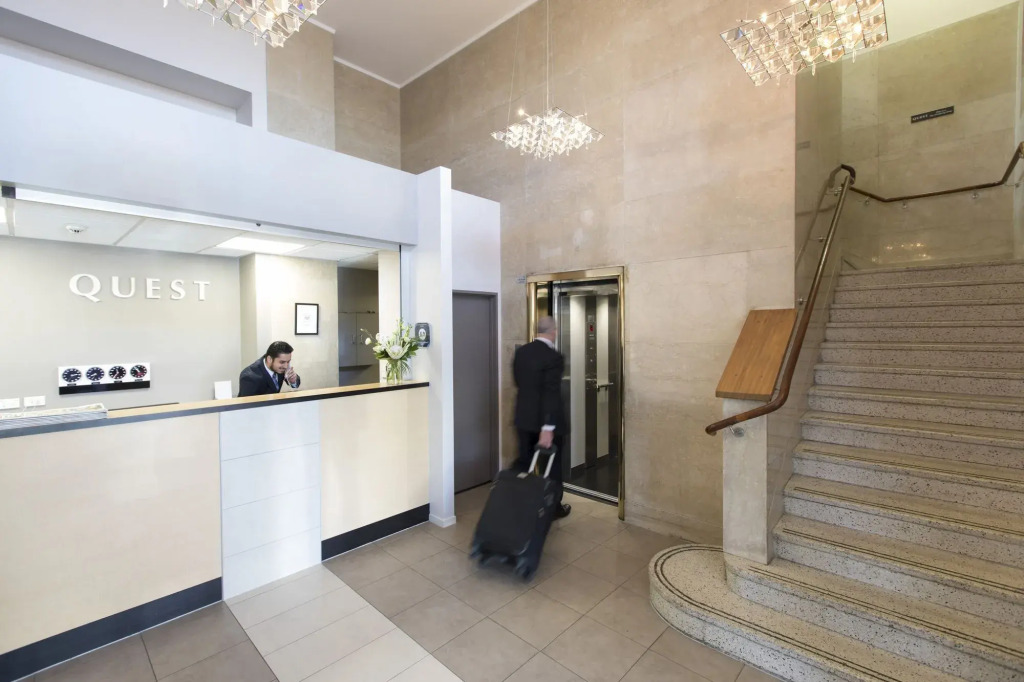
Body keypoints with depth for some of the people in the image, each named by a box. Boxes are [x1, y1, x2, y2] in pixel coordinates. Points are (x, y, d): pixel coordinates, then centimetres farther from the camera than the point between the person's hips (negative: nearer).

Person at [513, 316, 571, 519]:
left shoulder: (520, 352, 2)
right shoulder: (554, 357, -19)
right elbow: (551, 393, -24)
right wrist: (547, 428, -25)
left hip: (523, 417, 6)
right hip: (546, 419, -6)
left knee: (524, 463, 16)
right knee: (552, 464, 13)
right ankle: (554, 507, 27)